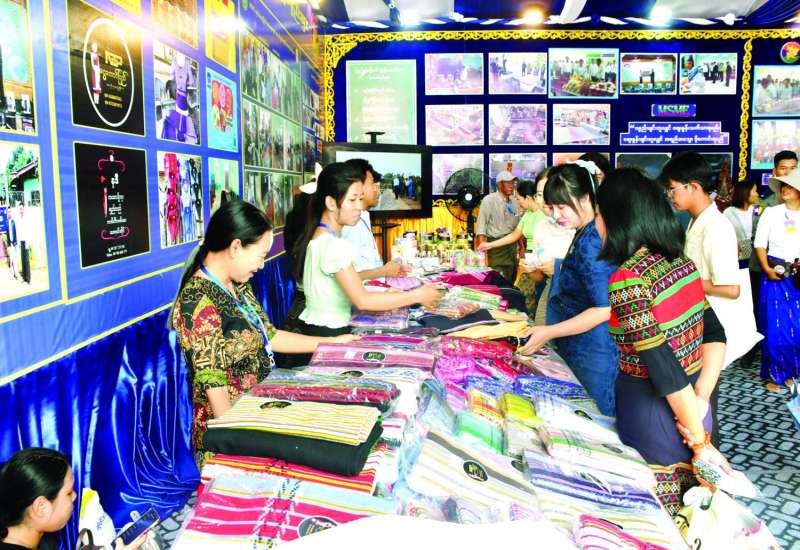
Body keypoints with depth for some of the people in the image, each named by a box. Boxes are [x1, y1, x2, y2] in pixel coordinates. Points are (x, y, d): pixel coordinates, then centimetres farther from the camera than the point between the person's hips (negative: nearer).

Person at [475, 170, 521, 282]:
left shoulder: (515, 202, 11)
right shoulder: (489, 200, -6)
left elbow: (518, 227, 18)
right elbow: (481, 224, -11)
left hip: (512, 243, 6)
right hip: (496, 244, -6)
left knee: (512, 279, 8)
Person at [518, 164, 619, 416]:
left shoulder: (589, 242, -24)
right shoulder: (586, 233, 5)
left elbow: (605, 309, -25)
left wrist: (549, 332, -23)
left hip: (591, 353, -9)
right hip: (577, 347, 10)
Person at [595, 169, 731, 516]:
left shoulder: (627, 280, -23)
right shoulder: (681, 262, 2)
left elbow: (665, 370, -22)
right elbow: (715, 335, 6)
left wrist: (701, 442, -14)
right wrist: (701, 400, 0)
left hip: (654, 416, -7)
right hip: (691, 408, 8)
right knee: (688, 517, 23)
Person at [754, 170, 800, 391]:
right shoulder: (771, 212, 2)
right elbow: (759, 244, 2)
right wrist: (767, 269, -10)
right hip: (775, 275, -1)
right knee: (775, 328, 1)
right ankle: (774, 374, 14)